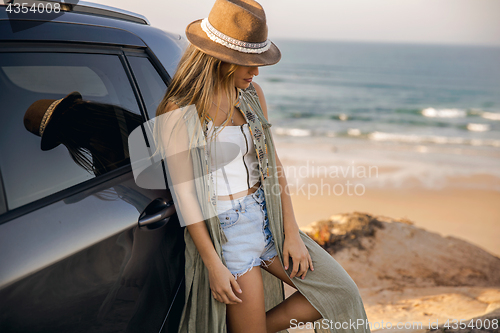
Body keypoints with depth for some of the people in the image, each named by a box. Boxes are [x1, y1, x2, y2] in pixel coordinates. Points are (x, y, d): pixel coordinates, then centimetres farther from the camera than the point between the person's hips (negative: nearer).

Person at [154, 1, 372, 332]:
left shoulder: (252, 95, 4)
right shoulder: (179, 112, -14)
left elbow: (272, 164, 7)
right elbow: (184, 192, -13)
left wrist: (292, 233, 2)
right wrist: (213, 264, -14)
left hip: (268, 219, 6)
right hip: (224, 232, -6)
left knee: (342, 294, 3)